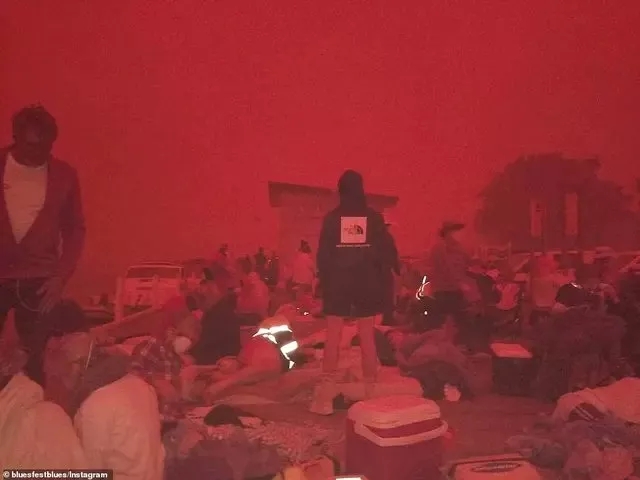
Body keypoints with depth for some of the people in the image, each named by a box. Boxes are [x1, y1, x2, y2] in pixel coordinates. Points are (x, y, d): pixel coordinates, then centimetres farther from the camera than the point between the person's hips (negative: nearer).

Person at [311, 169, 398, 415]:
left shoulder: (331, 218, -1)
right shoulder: (374, 217, 0)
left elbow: (323, 254, -1)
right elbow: (388, 252, -2)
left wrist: (324, 282, 6)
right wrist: (381, 280, 5)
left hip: (337, 283, 0)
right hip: (367, 283, 1)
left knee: (333, 338, 3)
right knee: (367, 338, 6)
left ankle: (327, 392, 1)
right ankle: (370, 390, 9)